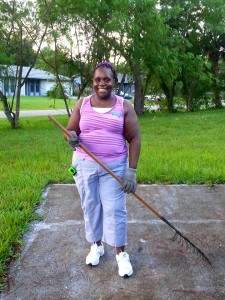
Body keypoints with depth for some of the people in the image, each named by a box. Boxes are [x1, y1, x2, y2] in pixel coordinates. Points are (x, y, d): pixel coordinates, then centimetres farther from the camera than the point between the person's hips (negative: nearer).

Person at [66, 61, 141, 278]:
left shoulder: (124, 106, -2)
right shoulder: (82, 104, 4)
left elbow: (134, 139, -3)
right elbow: (70, 130, 6)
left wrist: (131, 171, -10)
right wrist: (72, 136, -20)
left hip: (115, 167, -2)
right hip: (85, 165, 2)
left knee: (115, 210, 1)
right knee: (90, 207, 12)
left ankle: (121, 253, 19)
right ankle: (96, 245, 32)